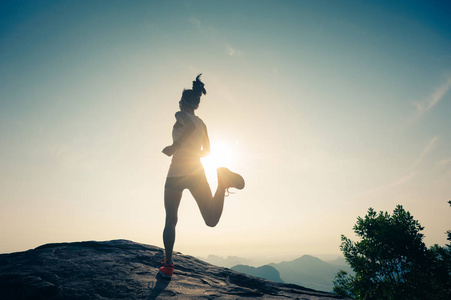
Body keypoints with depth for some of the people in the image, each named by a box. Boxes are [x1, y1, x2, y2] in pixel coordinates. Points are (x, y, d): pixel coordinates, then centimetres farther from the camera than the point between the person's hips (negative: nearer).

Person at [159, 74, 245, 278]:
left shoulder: (180, 116, 2)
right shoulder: (202, 124, 19)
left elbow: (190, 126, -21)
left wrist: (175, 146, -15)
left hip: (176, 174, -4)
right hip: (197, 174, 4)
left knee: (170, 221, 10)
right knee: (212, 220, -6)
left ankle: (168, 265, 10)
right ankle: (223, 181, -26)